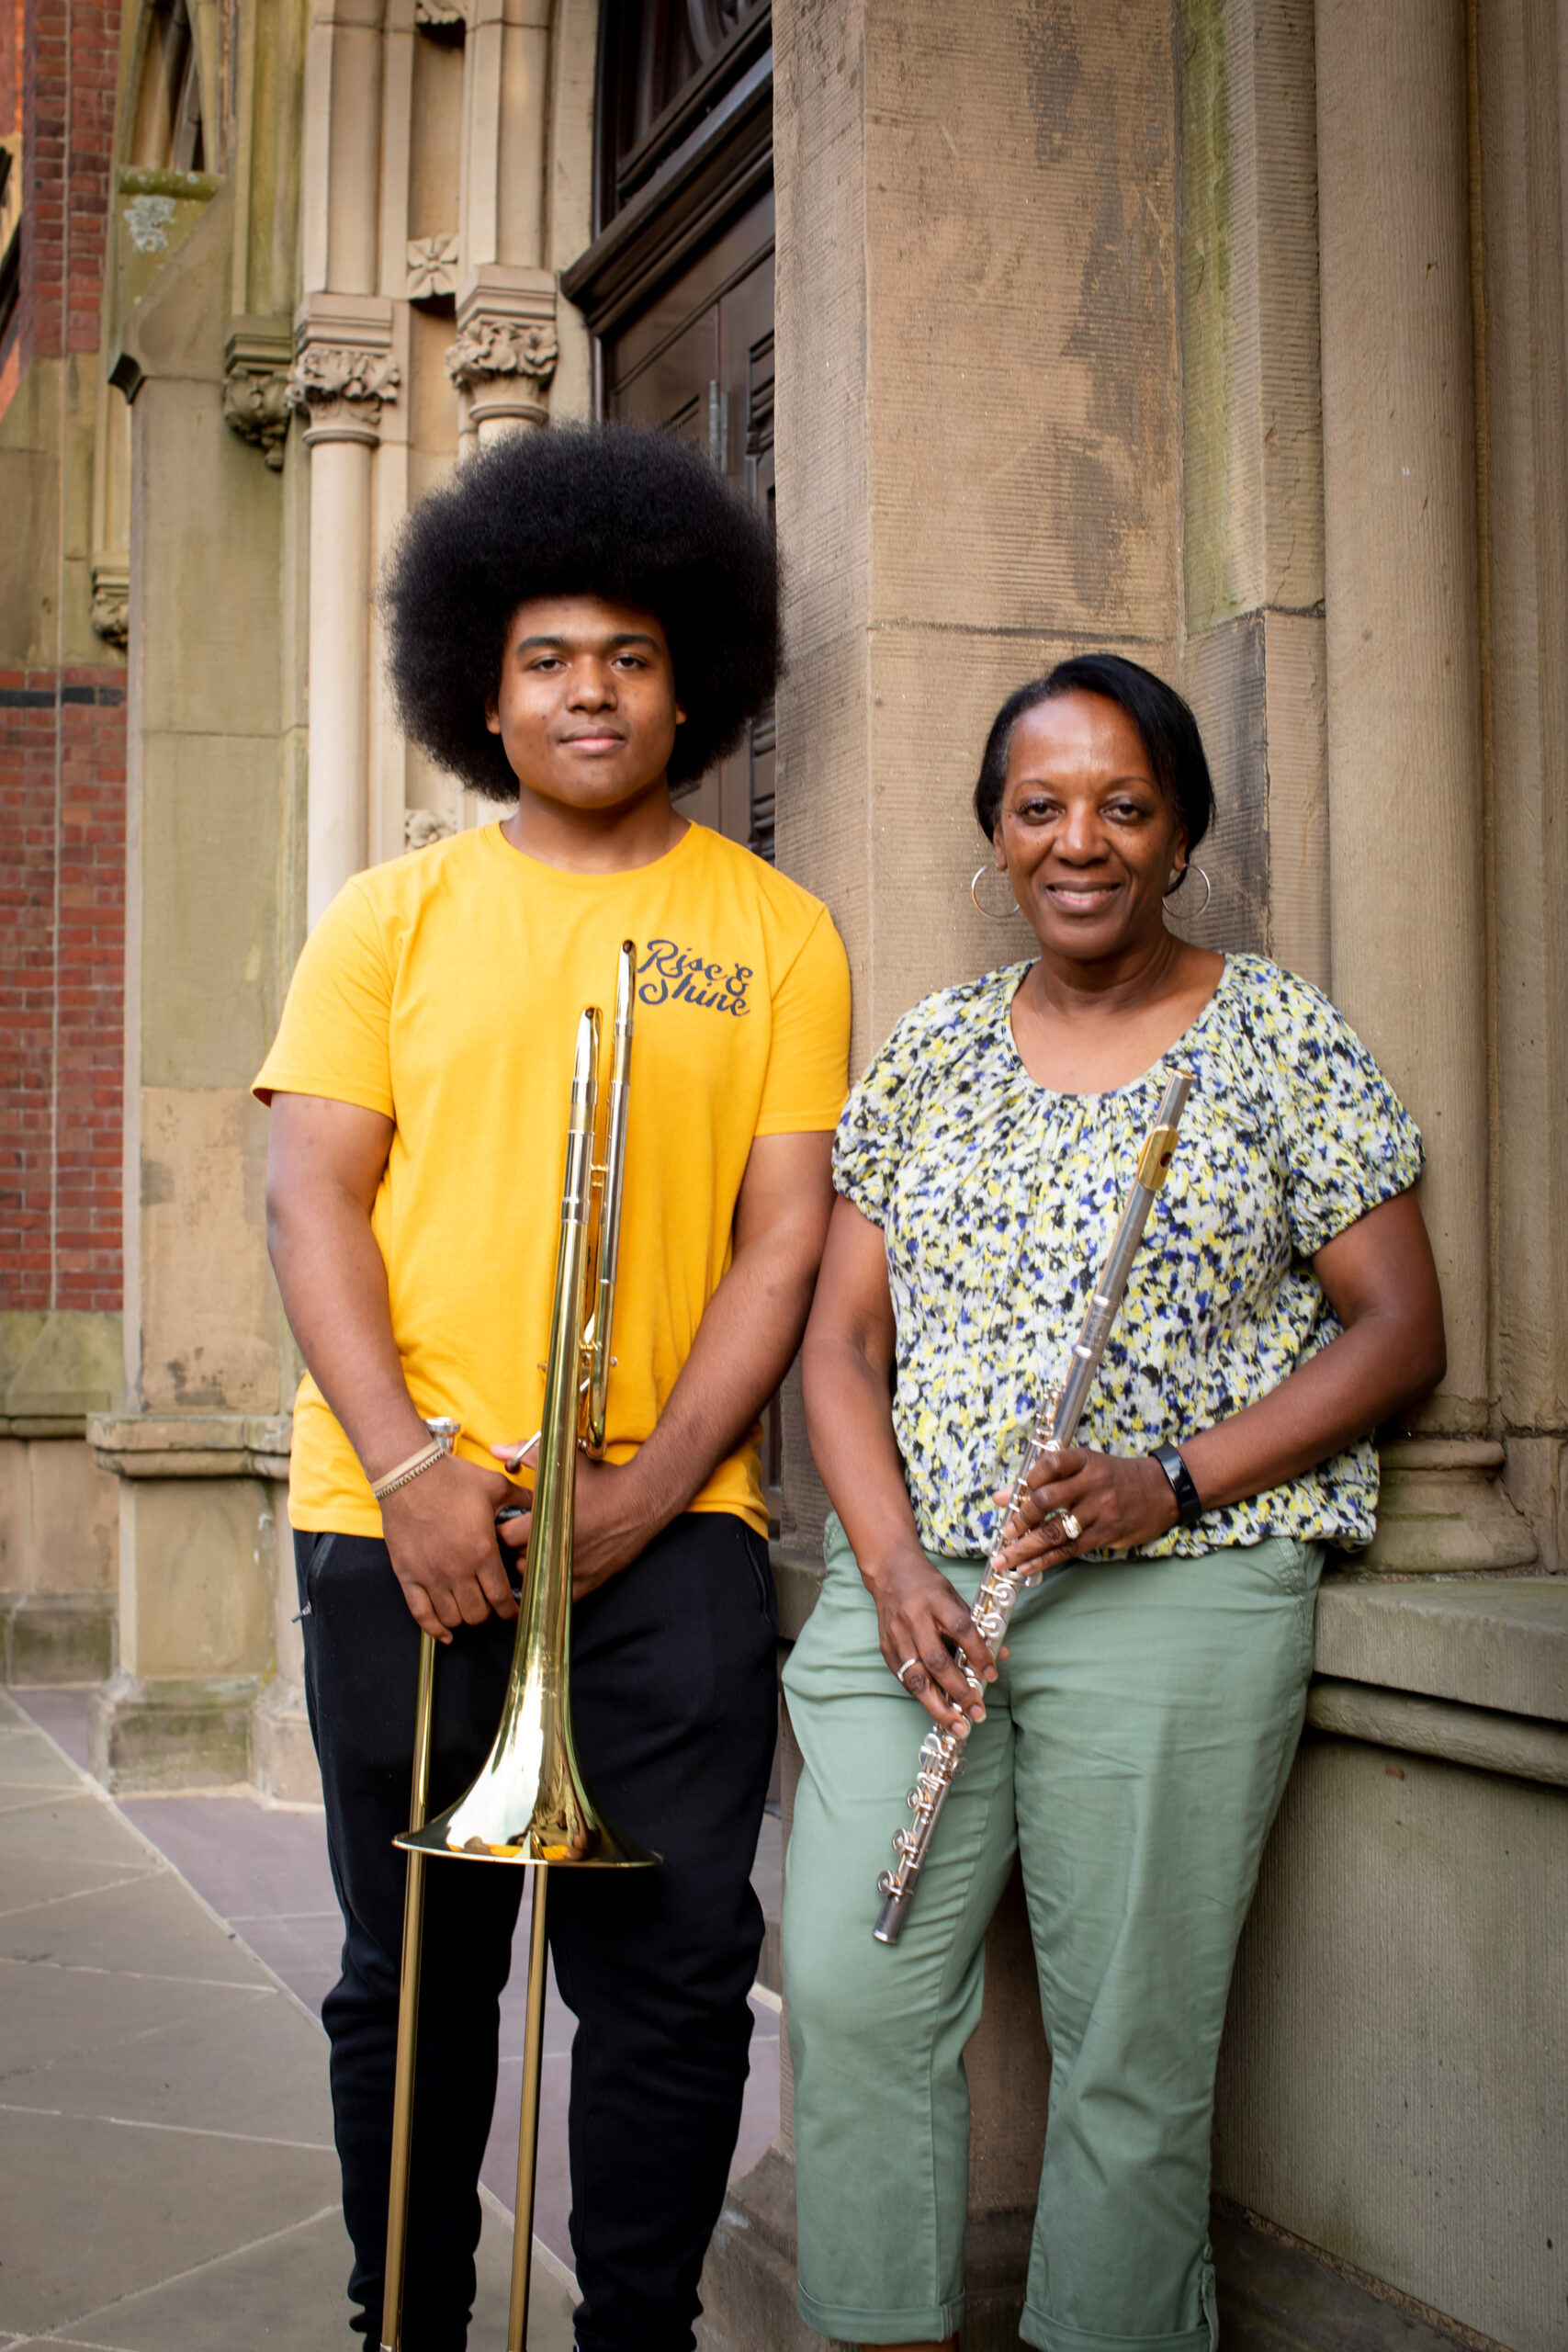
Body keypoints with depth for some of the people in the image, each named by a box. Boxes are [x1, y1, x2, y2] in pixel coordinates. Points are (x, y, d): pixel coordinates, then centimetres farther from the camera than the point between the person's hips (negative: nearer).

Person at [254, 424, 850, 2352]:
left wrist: (640, 1492, -9)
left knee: (675, 1972, 1)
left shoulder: (775, 933, 7)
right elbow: (311, 1199, 2)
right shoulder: (393, 919, 8)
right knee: (413, 1974, 9)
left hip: (669, 1524, 0)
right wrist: (410, 1469, -12)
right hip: (404, 1522, 1)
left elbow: (785, 1234, 2)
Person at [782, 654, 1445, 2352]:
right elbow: (843, 1338, 10)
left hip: (1179, 1593, -3)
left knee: (1131, 2049, 0)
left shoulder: (1283, 1038, 3)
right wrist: (892, 1561, -7)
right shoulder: (934, 1049, 12)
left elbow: (1399, 1330, 0)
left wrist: (1175, 1481, -13)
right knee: (849, 1992, -4)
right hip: (912, 1586, 3)